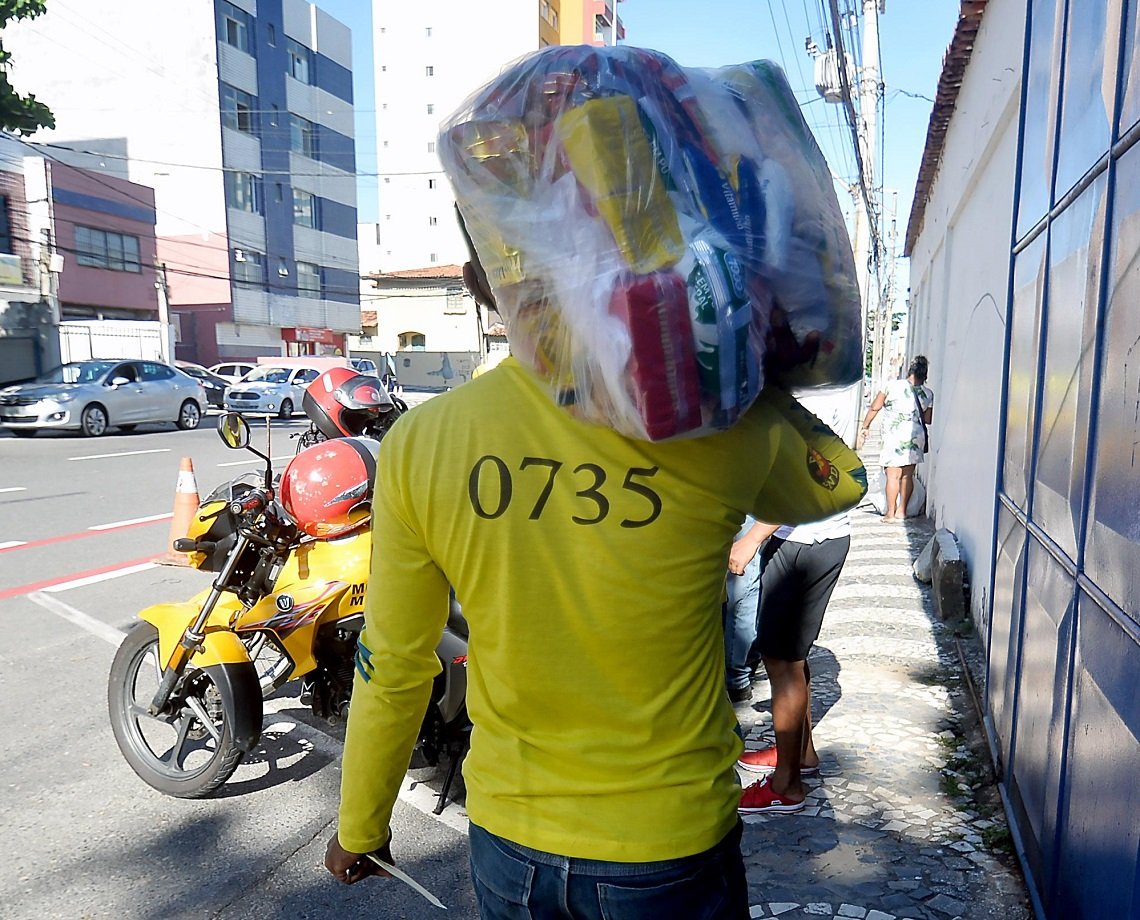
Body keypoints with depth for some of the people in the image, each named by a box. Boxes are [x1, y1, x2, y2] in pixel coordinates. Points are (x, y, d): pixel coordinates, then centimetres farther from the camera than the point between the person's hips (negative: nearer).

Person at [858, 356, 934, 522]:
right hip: (917, 437, 4)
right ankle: (901, 510, 19)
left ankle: (890, 513, 5)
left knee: (893, 475, 1)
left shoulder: (893, 386, -7)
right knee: (908, 475, 12)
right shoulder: (928, 394, 0)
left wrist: (865, 427, 9)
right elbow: (928, 420, 5)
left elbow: (874, 407, -2)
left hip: (895, 438, -4)